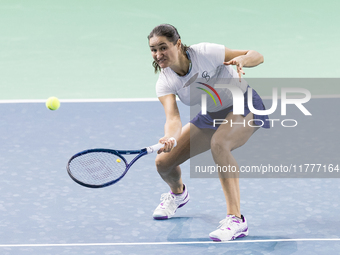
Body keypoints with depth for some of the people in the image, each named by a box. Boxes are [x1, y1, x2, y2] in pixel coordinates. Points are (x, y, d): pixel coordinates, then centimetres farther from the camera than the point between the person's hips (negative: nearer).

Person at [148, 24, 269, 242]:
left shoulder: (205, 52, -27)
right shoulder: (165, 83, -15)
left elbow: (257, 56, -21)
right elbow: (173, 117, -29)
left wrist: (242, 59, -45)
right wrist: (170, 138, -52)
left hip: (244, 106, -5)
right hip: (211, 116, 5)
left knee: (218, 144, -38)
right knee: (163, 163, -2)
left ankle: (236, 220, -41)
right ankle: (178, 193, 38)